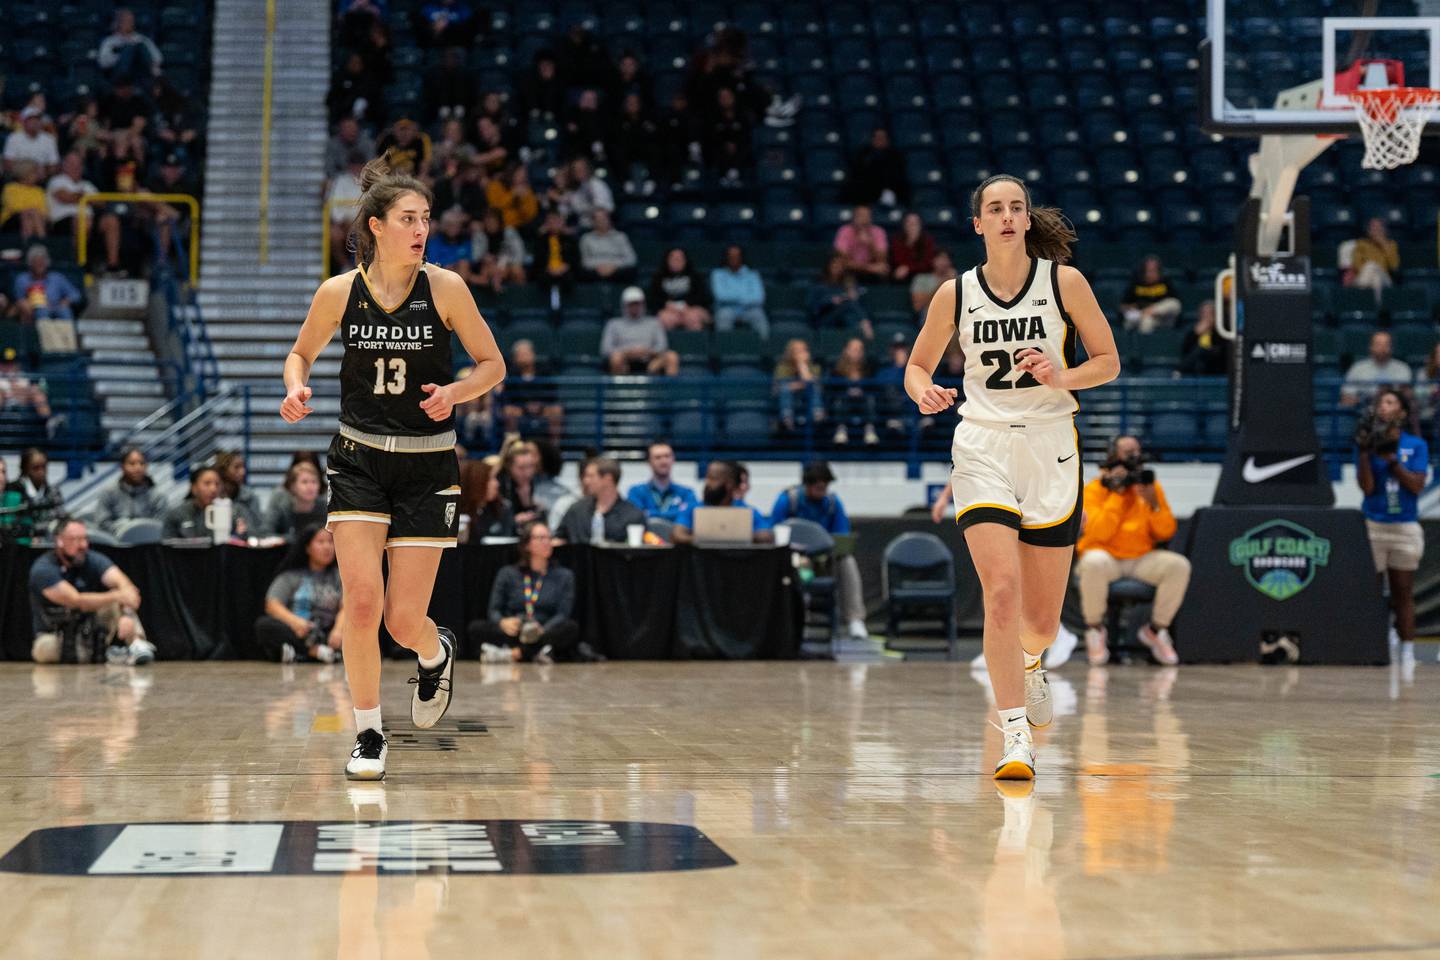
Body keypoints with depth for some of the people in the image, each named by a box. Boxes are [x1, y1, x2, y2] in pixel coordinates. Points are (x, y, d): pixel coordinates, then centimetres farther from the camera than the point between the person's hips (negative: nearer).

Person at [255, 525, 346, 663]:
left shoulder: (339, 575, 18)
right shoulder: (291, 575, 15)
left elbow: (347, 607, 3)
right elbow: (272, 605, 1)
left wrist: (338, 629, -20)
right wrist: (294, 621, -20)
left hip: (327, 635, 1)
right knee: (263, 624, -29)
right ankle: (317, 650, -39)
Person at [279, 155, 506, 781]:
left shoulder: (444, 288, -7)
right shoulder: (338, 292, -4)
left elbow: (493, 365, 2)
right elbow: (301, 354, 13)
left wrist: (454, 392, -18)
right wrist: (295, 388, -8)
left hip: (428, 467, -1)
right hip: (359, 462, 1)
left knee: (404, 621, -2)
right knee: (361, 603, -12)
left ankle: (436, 655, 35)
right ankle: (368, 736, 6)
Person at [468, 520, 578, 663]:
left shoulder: (564, 576, 16)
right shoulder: (507, 574, 18)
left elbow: (562, 614, 2)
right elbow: (493, 610, 9)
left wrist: (542, 630, -20)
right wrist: (503, 622, -16)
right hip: (512, 634, 1)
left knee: (572, 627, -32)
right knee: (476, 627, -26)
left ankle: (513, 654, -44)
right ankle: (536, 653, -42)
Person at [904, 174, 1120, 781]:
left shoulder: (1064, 282, 0)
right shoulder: (956, 294, 3)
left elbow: (1108, 362, 4)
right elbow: (918, 365, 14)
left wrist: (1059, 377, -16)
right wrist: (925, 392, -9)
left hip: (1050, 446, 1)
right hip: (983, 448, 0)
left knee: (1042, 620, 7)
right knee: (1001, 591, -20)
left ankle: (1028, 663, 45)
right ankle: (1015, 737, -14)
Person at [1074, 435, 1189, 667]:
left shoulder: (1150, 485, 6)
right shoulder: (1095, 489, -6)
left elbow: (1166, 533, 4)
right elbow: (1099, 533, -20)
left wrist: (1154, 503, -13)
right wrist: (1117, 495, -20)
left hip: (1142, 558, 4)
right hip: (1106, 555, -4)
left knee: (1179, 565, -23)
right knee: (1094, 563, -39)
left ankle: (1156, 630, -2)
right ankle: (1094, 628, -13)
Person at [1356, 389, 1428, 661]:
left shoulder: (1416, 445, 4)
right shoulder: (1367, 442, 4)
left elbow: (1417, 485, -8)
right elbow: (1367, 487, -5)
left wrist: (1391, 458, -15)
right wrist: (1364, 452, -15)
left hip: (1406, 526, 0)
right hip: (1373, 526, 0)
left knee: (1403, 593, 3)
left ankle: (1407, 651, 4)